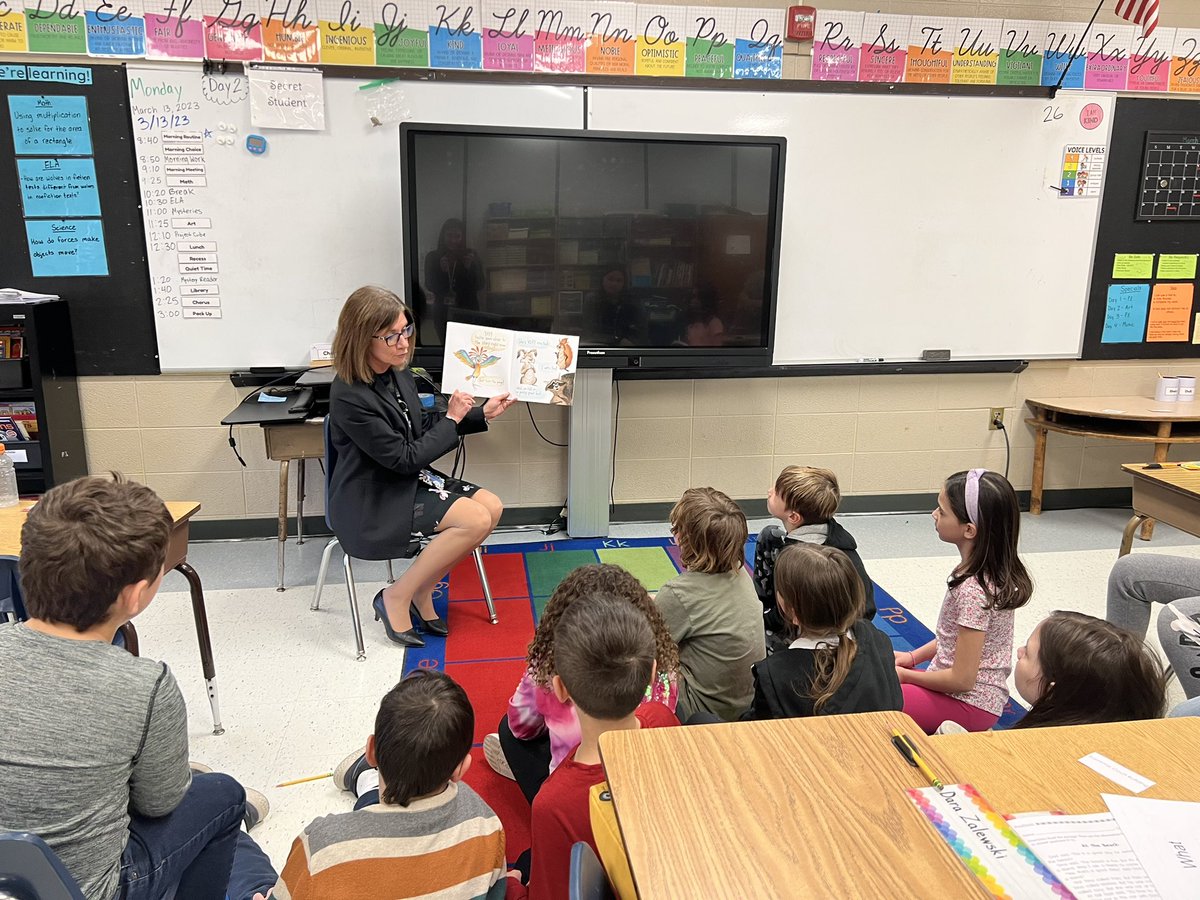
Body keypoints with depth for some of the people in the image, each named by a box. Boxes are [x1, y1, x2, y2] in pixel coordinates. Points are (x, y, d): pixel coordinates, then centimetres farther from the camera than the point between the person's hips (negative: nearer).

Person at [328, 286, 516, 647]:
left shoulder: (398, 373, 0)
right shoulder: (349, 397, -26)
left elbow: (422, 424, 17)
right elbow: (404, 457, -22)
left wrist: (481, 414, 8)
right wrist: (451, 419, -12)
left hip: (407, 481, 9)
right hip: (372, 503, -9)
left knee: (491, 507, -4)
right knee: (475, 520, -22)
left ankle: (421, 593, 6)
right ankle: (396, 598, -6)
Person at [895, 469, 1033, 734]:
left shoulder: (972, 592, -27)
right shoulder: (993, 571, 0)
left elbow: (962, 679, -22)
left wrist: (904, 674, -10)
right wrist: (912, 657, 9)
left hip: (969, 703, -9)